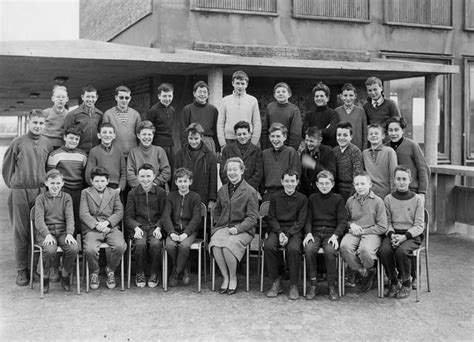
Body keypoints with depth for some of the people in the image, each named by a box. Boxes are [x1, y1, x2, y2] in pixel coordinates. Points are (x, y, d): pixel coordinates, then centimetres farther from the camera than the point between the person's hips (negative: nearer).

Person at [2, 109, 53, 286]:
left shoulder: (47, 144, 6)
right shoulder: (18, 142, 0)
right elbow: (7, 166, 6)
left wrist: (45, 184, 7)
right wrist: (13, 185, 5)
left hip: (40, 191, 2)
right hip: (20, 192, -1)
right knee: (20, 231, 3)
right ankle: (21, 270, 10)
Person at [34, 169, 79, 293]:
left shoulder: (66, 197, 12)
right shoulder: (40, 198, 6)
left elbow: (70, 218, 2)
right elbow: (39, 220, -5)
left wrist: (69, 234, -17)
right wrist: (47, 235, -23)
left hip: (63, 232, 2)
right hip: (45, 232, -2)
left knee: (74, 248, -28)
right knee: (49, 250, -34)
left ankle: (65, 275, -1)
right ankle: (45, 277, -5)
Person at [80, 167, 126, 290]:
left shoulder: (114, 193, 19)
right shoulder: (85, 193, 13)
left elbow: (119, 212, 8)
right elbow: (84, 214, 1)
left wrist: (107, 222, -10)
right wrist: (96, 225, -14)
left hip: (111, 228, 2)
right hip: (91, 229, -1)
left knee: (120, 246, -28)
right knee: (90, 249, -31)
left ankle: (110, 270, 0)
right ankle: (94, 272, 0)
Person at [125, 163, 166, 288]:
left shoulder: (161, 192, 7)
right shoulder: (132, 193, 7)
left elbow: (163, 215, 6)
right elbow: (128, 216, 5)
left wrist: (158, 227, -11)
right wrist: (136, 227, -13)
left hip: (155, 227, 0)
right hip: (138, 227, 0)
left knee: (156, 244, -30)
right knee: (140, 244, -30)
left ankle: (154, 274, -8)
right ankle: (140, 274, -8)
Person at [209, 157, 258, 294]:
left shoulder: (250, 192, -1)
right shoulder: (222, 190, 16)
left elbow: (252, 217, -4)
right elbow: (217, 211, 29)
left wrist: (238, 228, -18)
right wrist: (217, 224, 10)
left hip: (242, 230, -4)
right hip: (223, 227, 4)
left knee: (228, 246, -33)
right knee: (215, 245, -28)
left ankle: (233, 278, -7)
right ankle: (225, 277, -9)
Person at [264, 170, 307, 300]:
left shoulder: (302, 199, 5)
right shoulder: (275, 197, 10)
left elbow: (301, 221, -1)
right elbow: (272, 218, 6)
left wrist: (288, 234, -15)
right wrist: (280, 232, -12)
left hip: (294, 231, -2)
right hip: (277, 229, 2)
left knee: (294, 249, -33)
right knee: (268, 246, -30)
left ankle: (294, 285, -17)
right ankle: (276, 282, -14)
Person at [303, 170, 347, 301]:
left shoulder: (338, 199, 8)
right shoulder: (312, 198, 14)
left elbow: (342, 221, 2)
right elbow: (308, 219, 11)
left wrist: (335, 235, -14)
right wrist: (308, 233, -8)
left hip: (332, 232, -2)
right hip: (315, 232, 2)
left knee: (330, 250, -32)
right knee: (309, 249, -29)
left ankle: (331, 286, -16)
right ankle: (313, 285, -15)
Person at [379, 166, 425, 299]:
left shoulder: (417, 199, 3)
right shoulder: (388, 199, 9)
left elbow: (419, 225, -1)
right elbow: (387, 222, 8)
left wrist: (405, 236, -17)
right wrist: (391, 234, -13)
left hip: (412, 235, -2)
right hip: (393, 233, 2)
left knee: (401, 251, -34)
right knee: (384, 250, -29)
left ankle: (406, 283, -9)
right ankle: (394, 282, -6)